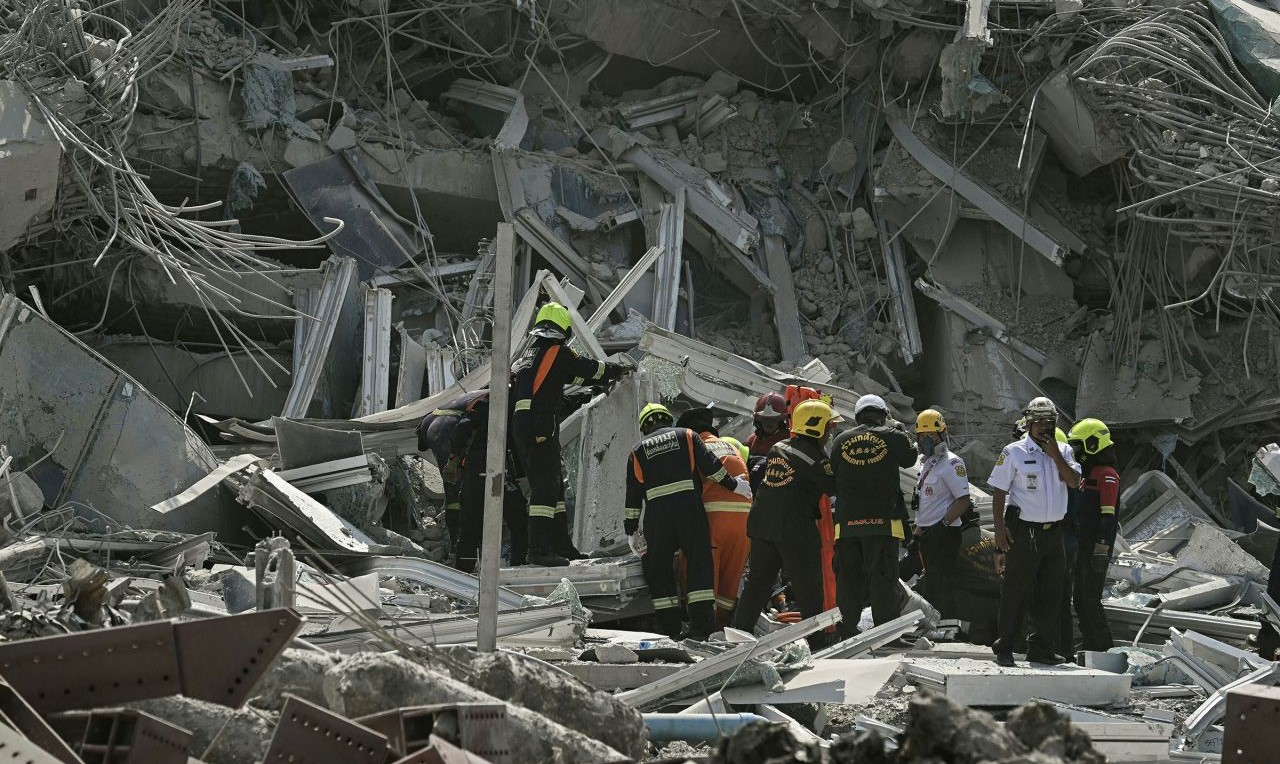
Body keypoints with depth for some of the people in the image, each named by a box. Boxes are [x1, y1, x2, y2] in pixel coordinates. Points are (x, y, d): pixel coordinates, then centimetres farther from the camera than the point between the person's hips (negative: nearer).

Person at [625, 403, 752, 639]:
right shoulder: (685, 435, 12)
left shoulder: (638, 450, 16)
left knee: (658, 569, 9)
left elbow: (633, 493, 14)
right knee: (699, 562, 0)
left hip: (656, 512, 1)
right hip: (689, 506, -1)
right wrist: (733, 484, 9)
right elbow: (709, 464, 1)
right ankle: (703, 625, -10)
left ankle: (670, 627, 4)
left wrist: (630, 526, 19)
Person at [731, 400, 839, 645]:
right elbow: (834, 487, -10)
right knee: (808, 586, 1)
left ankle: (740, 628, 14)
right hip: (795, 528, -7)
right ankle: (816, 638, 1)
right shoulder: (814, 457, -12)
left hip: (762, 523, 7)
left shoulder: (777, 448, 10)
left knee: (758, 579, 15)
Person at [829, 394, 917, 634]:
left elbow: (833, 479, 13)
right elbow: (910, 458, 18)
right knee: (883, 577, -1)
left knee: (848, 578, 9)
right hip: (883, 521, -3)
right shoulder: (892, 436, -2)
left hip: (846, 522, 3)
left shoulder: (841, 441, 7)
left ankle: (847, 630, 11)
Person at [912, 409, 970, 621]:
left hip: (944, 534, -10)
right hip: (927, 535, 10)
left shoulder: (952, 463, -12)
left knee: (944, 587, -12)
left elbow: (963, 500, -18)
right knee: (931, 588, 13)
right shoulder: (926, 463, 17)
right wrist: (918, 530, 19)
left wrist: (942, 524, -21)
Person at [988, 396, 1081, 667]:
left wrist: (1056, 456, -13)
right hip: (1023, 531, -5)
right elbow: (998, 491, -3)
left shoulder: (1063, 452, 11)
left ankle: (1041, 647, 17)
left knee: (1050, 594, 8)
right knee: (1016, 591, -4)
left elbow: (1074, 481, -3)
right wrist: (999, 526, -11)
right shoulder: (1013, 453, -3)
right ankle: (1004, 648, 1)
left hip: (1054, 531, 5)